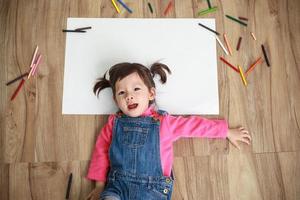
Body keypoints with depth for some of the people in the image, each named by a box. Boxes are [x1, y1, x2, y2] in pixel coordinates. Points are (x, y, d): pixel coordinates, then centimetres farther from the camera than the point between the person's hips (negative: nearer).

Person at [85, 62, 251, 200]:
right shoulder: (114, 122, 7)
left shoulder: (163, 122, 1)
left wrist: (227, 132, 16)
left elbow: (195, 125, 9)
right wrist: (100, 185, 9)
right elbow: (101, 151, 12)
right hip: (117, 186, 1)